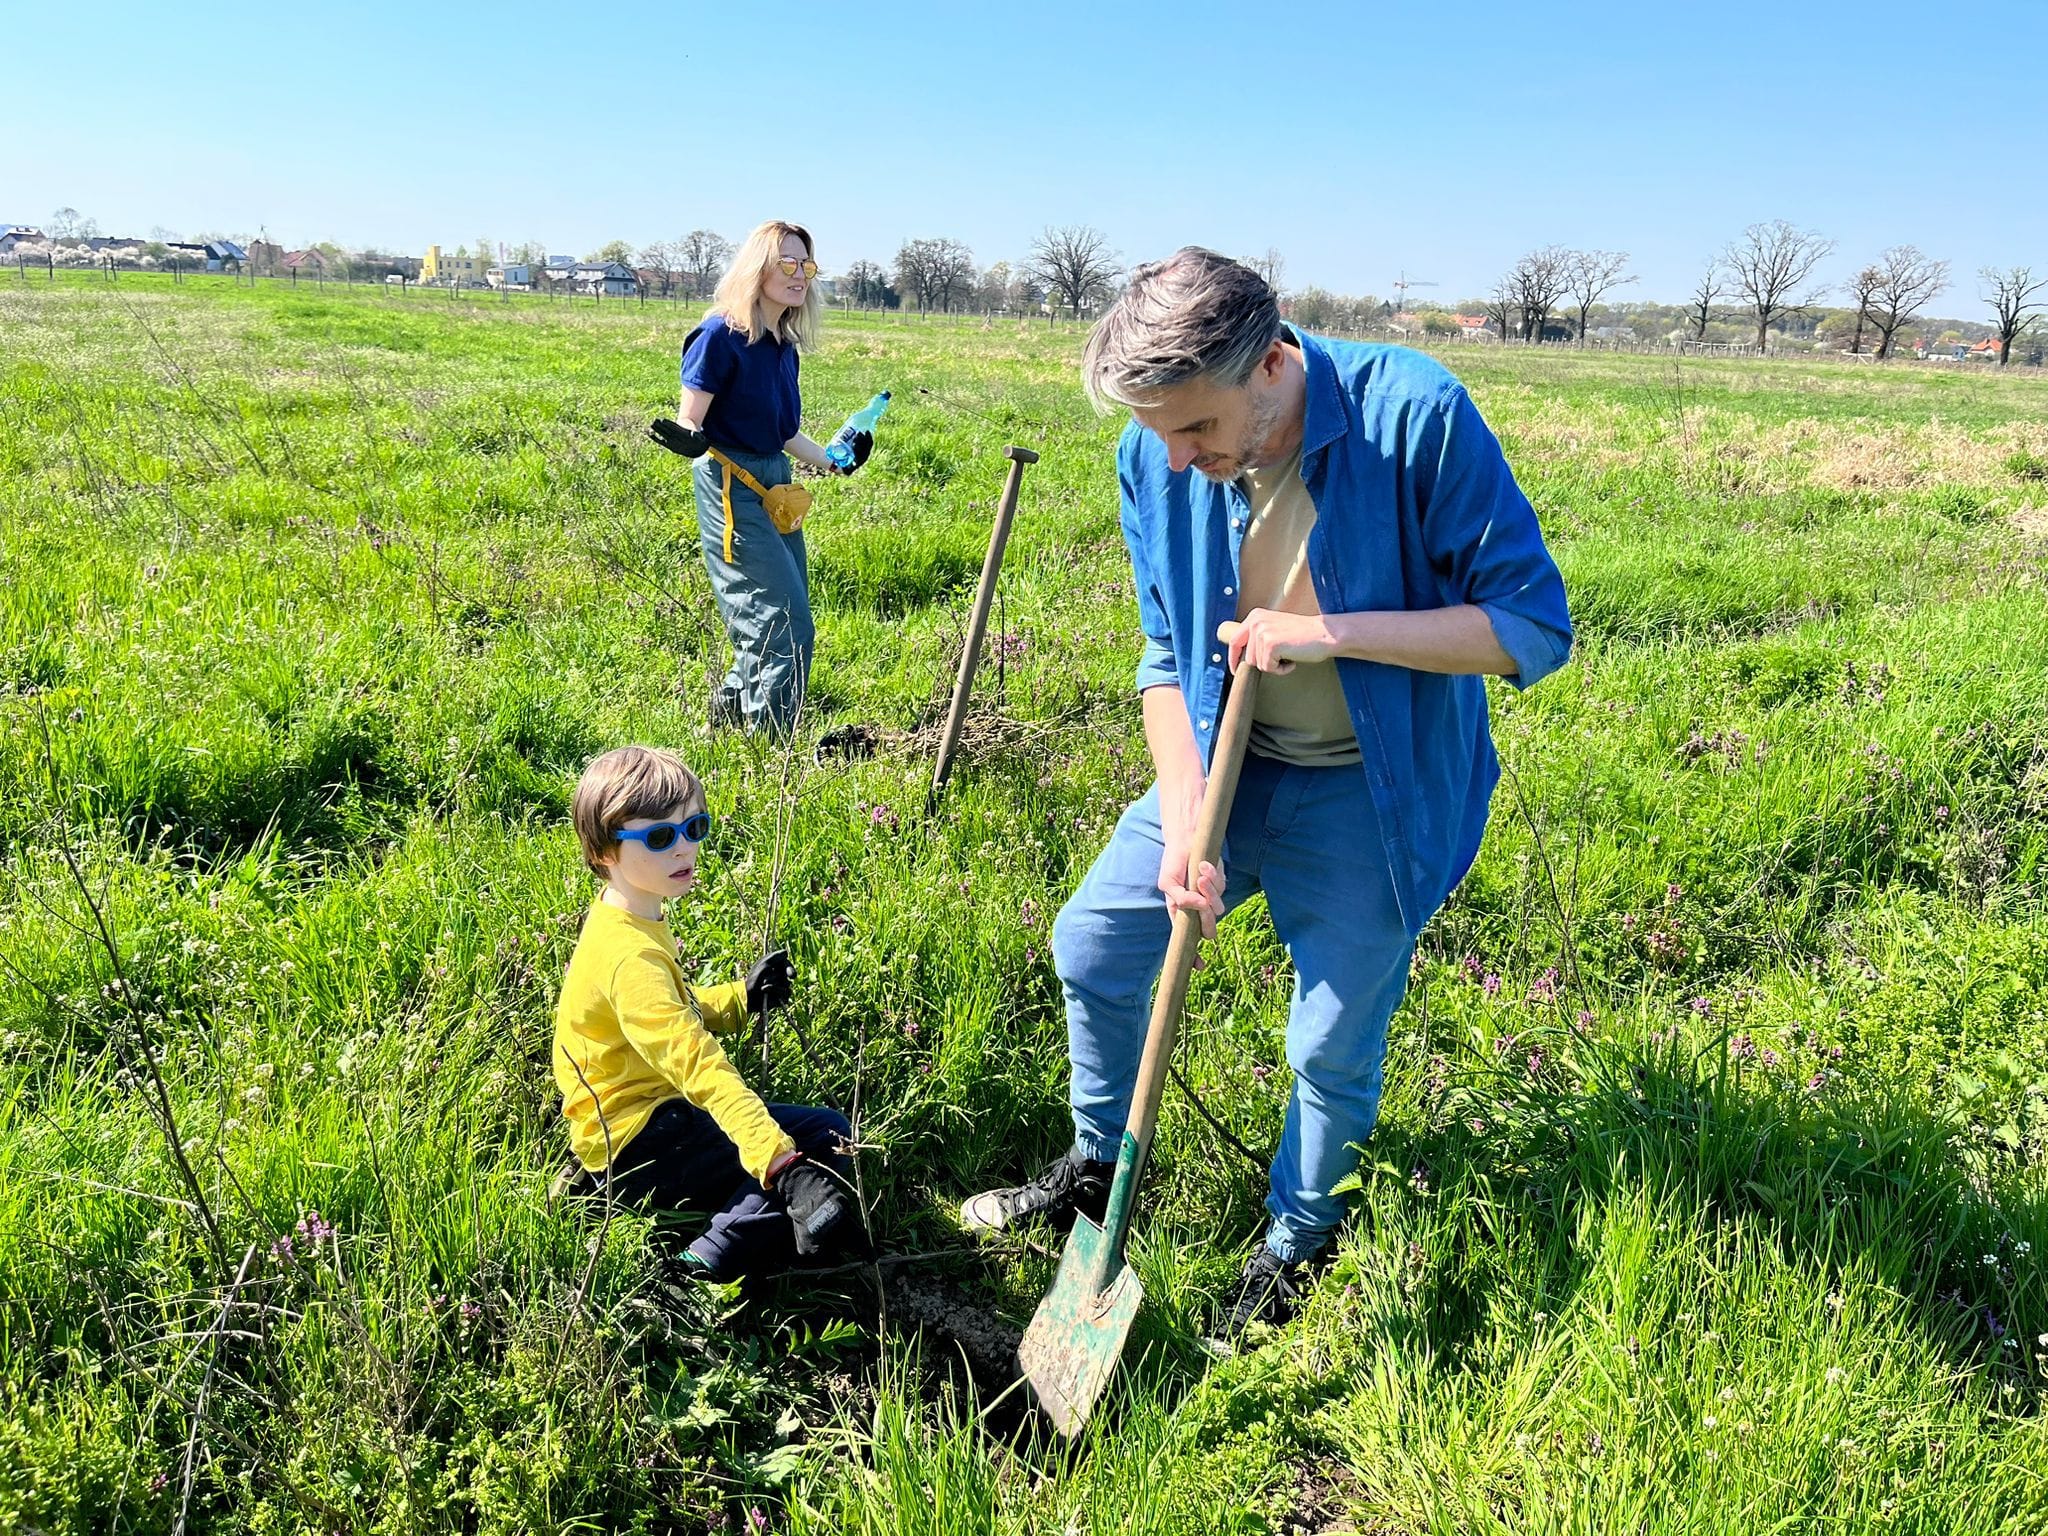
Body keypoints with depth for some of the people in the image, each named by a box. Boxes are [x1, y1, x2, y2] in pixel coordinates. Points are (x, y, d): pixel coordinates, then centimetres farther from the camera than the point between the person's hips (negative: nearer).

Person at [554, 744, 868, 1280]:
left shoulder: (626, 923, 7)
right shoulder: (630, 955, -25)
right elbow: (697, 1064, -37)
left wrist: (740, 997, 3)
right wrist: (781, 1164, -45)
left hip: (638, 1117, 10)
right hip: (638, 1144, -10)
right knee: (826, 1136, -15)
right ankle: (704, 1269, -17)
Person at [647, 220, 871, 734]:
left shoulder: (784, 346, 10)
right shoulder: (720, 336, -13)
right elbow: (689, 423, -13)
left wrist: (831, 461, 19)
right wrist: (689, 442, -35)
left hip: (775, 486, 9)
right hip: (730, 488, -9)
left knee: (788, 627, 14)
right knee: (786, 629, -11)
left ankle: (727, 713, 30)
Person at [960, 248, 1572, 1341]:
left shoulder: (1414, 417, -26)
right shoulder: (1155, 458, -12)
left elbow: (1535, 627, -21)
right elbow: (1168, 658, -3)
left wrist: (1333, 632, -30)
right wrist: (1183, 826, -14)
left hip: (1369, 789, -4)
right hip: (1226, 764, 5)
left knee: (1334, 1046, 7)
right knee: (1091, 947, 9)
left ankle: (1296, 1242, 36)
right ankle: (1095, 1170, 36)